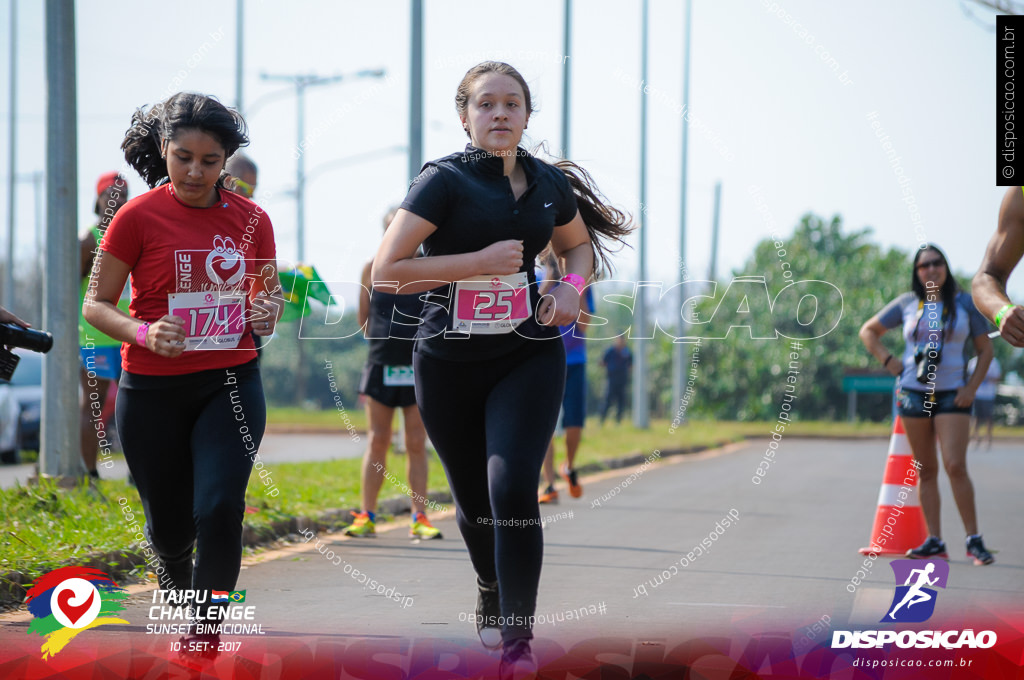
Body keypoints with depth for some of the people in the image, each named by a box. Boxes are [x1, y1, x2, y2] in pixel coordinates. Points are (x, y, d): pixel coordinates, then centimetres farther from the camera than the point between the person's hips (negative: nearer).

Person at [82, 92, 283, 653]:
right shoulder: (139, 217, -6)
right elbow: (96, 305, -2)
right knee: (169, 526, 9)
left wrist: (268, 311, -5)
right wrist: (144, 333, -21)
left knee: (220, 510, -18)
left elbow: (269, 290, 19)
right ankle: (177, 580, 45)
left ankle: (205, 624, 3)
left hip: (232, 383, 1)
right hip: (154, 391, -1)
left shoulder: (250, 219, 3)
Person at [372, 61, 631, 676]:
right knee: (474, 501, 14)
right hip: (450, 365, -1)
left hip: (529, 355, 1)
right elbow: (386, 270, -17)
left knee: (513, 489, -17)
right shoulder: (446, 180, -11)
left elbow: (579, 244, 23)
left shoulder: (549, 182, 3)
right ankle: (491, 593, 46)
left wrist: (573, 286, 0)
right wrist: (480, 262, -20)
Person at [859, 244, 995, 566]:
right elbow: (868, 331, 16)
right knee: (926, 470, 5)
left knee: (956, 467, -15)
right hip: (913, 394, 3)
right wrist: (888, 361, 3)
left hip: (952, 395, -3)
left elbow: (985, 350, 6)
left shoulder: (964, 304, 2)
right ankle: (934, 542, 8)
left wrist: (972, 388, -6)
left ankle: (974, 540, -11)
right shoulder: (907, 304, 5)